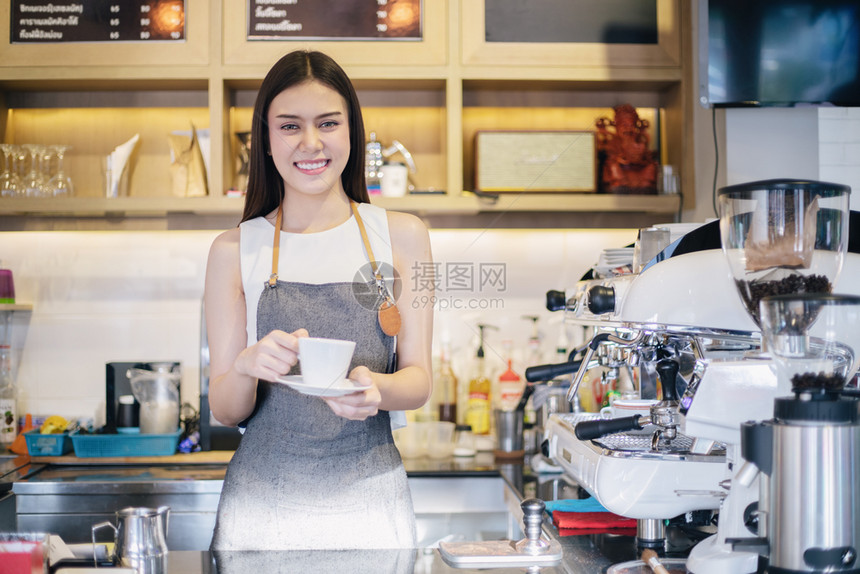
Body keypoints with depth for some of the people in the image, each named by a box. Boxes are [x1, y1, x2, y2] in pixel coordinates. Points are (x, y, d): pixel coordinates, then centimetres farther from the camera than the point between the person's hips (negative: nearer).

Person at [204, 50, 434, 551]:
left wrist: (376, 389, -20)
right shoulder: (235, 250, 2)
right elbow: (225, 410, 3)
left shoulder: (401, 236, 2)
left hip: (370, 503, 0)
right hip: (263, 506, 0)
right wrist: (246, 367, -19)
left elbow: (418, 379, 2)